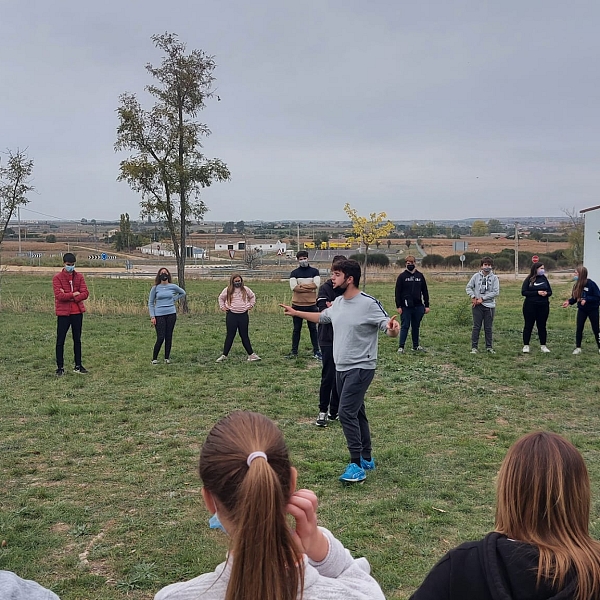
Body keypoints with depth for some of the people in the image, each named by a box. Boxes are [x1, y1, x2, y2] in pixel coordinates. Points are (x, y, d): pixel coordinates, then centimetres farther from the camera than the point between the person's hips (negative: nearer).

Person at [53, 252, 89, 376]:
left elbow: (85, 293, -5)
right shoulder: (57, 278, -4)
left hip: (77, 312, 4)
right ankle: (60, 367, 8)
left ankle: (78, 366, 21)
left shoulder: (79, 277, 6)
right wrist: (73, 294, -11)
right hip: (63, 313, -4)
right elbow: (59, 295, -16)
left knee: (77, 340, 12)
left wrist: (68, 296, -13)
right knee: (60, 341, 1)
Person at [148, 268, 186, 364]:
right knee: (160, 338, -8)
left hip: (171, 314, 2)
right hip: (159, 315, -2)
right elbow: (150, 303, 4)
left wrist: (174, 299, 9)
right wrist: (152, 316, -4)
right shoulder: (155, 288, 1)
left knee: (169, 337, 5)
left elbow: (183, 293, 23)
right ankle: (154, 358, 4)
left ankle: (167, 358, 15)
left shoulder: (173, 287, 4)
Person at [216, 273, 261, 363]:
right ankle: (224, 355, 7)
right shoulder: (228, 290, 2)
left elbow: (252, 296, 23)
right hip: (231, 315, -1)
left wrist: (251, 305, 12)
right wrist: (222, 307, 8)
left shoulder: (245, 289, 6)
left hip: (243, 315, 1)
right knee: (230, 336, 0)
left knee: (244, 335, 6)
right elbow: (221, 298, 18)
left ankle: (251, 354, 11)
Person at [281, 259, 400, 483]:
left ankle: (356, 465, -8)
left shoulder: (369, 304, -18)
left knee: (346, 412, -15)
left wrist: (392, 329, -43)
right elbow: (322, 317, 26)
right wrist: (296, 313, 32)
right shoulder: (337, 302, 6)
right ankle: (366, 459, 28)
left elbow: (388, 327, -19)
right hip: (341, 367, 8)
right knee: (356, 413, 15)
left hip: (361, 368, -8)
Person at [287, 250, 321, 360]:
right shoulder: (294, 273, 4)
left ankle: (316, 351, 12)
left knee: (313, 328, 6)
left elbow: (316, 284, -10)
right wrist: (309, 288, -13)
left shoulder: (314, 271, 5)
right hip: (297, 305, 0)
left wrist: (301, 286, -11)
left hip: (311, 305, 0)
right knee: (296, 329, 7)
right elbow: (293, 287, -11)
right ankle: (294, 351, 13)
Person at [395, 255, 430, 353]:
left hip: (418, 306, 3)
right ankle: (401, 347, 1)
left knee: (416, 327, 11)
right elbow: (397, 292, -3)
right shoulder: (402, 276, -1)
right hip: (406, 307, -3)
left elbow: (425, 291, 11)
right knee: (405, 326, -2)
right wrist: (398, 306, -9)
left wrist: (427, 305, 6)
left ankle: (416, 346, 21)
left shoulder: (420, 276, 8)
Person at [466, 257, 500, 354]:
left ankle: (489, 347, 17)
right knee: (476, 327, 2)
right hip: (477, 306, 0)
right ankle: (474, 347, 6)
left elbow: (496, 292, -8)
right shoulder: (476, 276, 3)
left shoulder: (494, 277, -1)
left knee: (489, 328, 7)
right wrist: (473, 297, -7)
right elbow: (469, 287, 7)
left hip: (489, 305, 0)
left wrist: (482, 298, -11)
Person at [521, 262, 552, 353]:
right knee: (528, 326, 3)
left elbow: (550, 292, 12)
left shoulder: (544, 279, 8)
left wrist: (546, 293, -11)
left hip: (543, 306, 3)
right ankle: (526, 346, 9)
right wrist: (537, 293, -17)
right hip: (530, 306, -3)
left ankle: (543, 346, 16)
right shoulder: (529, 280, -3)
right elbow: (523, 292, -10)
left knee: (542, 326, 8)